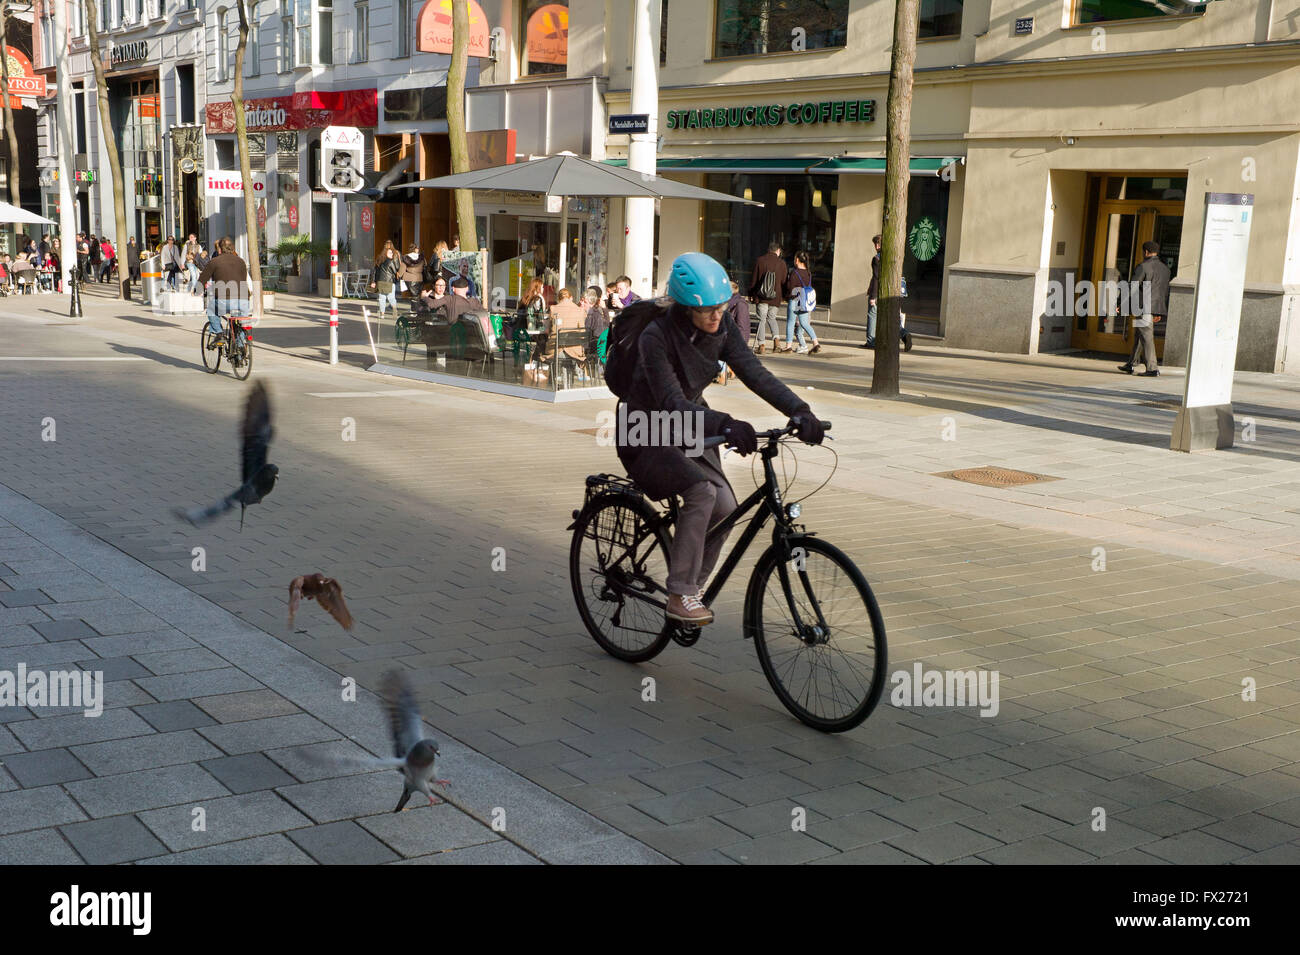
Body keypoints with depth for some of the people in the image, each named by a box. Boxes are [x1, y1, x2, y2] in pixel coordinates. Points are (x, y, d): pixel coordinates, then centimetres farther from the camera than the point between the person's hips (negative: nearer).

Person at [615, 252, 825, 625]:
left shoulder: (722, 332, -8)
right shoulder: (656, 336, -26)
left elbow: (756, 374, -17)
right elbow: (673, 403, -36)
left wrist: (800, 411, -32)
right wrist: (726, 426, -50)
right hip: (646, 437, -6)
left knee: (725, 507, -13)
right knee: (701, 491, -30)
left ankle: (692, 586, 8)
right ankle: (680, 596, -22)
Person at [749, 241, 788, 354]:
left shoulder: (760, 260, 0)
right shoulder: (781, 263, 1)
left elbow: (754, 279, 3)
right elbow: (784, 281, 6)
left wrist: (751, 294, 12)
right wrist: (784, 297, 16)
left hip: (761, 297, -1)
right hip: (775, 297, 1)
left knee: (762, 320, 1)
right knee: (772, 318, 19)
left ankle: (761, 345, -4)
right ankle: (776, 337, 1)